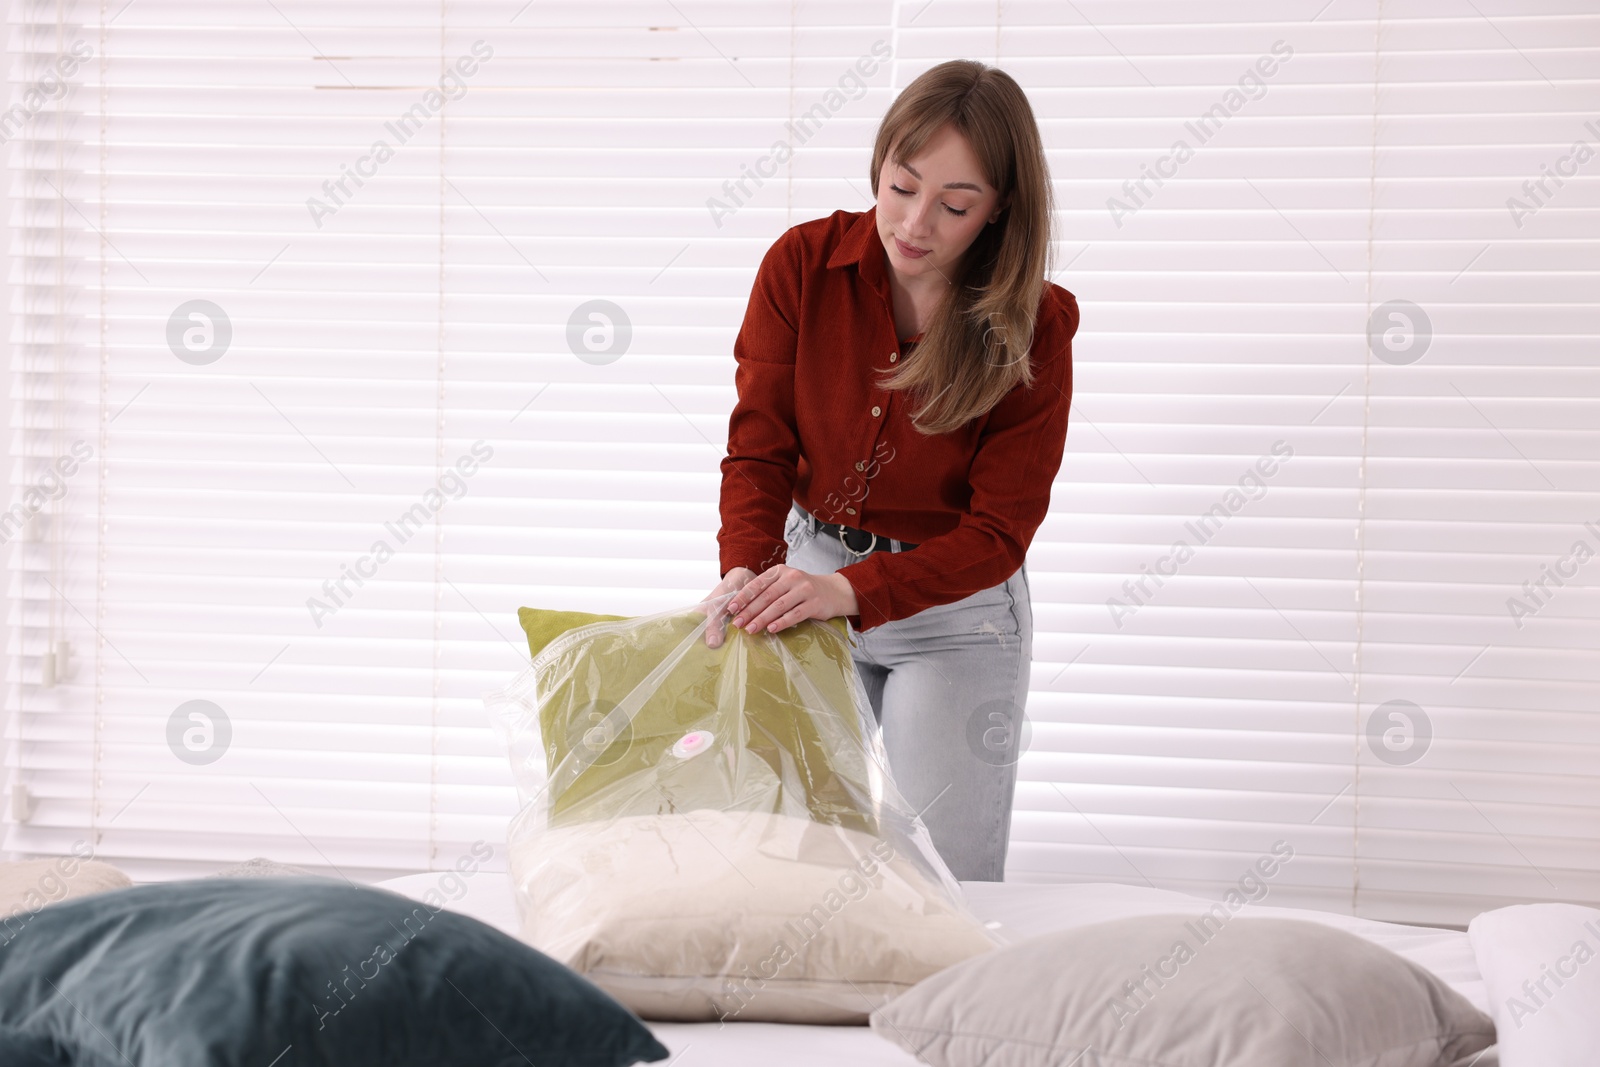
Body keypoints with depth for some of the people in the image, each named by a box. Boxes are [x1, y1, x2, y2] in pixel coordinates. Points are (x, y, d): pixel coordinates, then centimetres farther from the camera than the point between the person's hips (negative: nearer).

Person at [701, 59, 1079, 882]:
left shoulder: (1034, 329, -16)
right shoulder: (803, 265, -10)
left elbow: (997, 533, -17)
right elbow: (760, 445, -10)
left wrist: (847, 591, -31)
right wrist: (746, 575, -29)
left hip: (953, 608, -2)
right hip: (810, 576, 2)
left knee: (953, 881, -1)